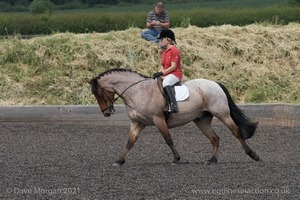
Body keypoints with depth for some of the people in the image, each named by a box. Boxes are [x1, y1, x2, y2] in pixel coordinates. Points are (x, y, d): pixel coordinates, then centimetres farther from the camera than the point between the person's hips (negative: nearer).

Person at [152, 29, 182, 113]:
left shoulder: (174, 50, -10)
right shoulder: (164, 52, 19)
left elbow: (173, 66, -17)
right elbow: (163, 66, 15)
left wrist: (162, 73, -22)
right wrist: (157, 74, -4)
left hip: (175, 74, -10)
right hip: (165, 74, 10)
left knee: (165, 83, -38)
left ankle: (173, 105, -49)